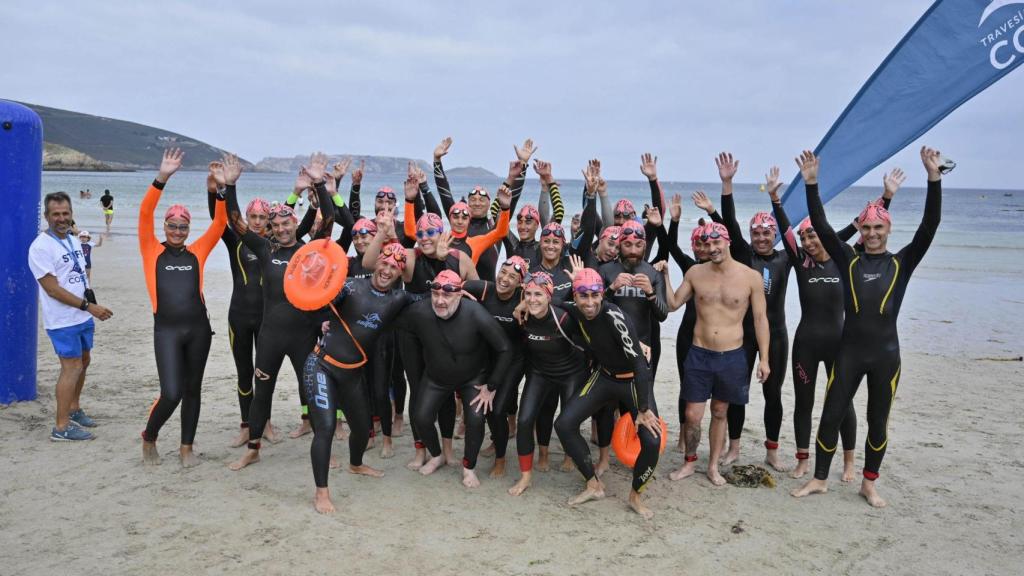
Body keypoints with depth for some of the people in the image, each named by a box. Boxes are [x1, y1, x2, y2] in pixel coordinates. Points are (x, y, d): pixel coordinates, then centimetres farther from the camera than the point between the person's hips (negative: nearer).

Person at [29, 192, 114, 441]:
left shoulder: (74, 240, 11)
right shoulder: (41, 247, -16)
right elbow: (53, 289, -20)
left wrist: (90, 311, 15)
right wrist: (89, 306, -23)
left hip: (83, 317, 8)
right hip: (63, 321, -8)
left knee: (83, 361, 17)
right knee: (72, 367, -7)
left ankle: (74, 409, 35)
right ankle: (61, 427, 0)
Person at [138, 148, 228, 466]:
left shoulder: (197, 252, 8)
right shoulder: (152, 251, 3)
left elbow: (220, 222, 2)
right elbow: (145, 213, -9)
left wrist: (227, 186, -10)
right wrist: (162, 178, -20)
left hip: (198, 328, 3)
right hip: (166, 330, -3)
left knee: (192, 389, 12)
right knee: (171, 393, -8)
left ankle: (186, 447, 27)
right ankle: (149, 438, 20)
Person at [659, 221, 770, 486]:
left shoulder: (751, 277, -6)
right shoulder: (696, 273, -1)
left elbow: (760, 318, -2)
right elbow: (672, 304, 7)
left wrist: (764, 358, -3)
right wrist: (665, 275, -5)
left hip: (732, 356, -1)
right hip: (699, 354, 1)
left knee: (719, 412, 14)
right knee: (692, 415, 3)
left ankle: (713, 466, 29)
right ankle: (690, 461, 26)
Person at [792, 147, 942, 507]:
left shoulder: (902, 263, 1)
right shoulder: (849, 261, 3)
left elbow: (929, 226, -9)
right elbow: (821, 227, -5)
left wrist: (934, 178, -17)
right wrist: (811, 183, -14)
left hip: (885, 354, 0)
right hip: (849, 351, 0)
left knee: (878, 422, 11)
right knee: (831, 416, 4)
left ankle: (869, 484, 27)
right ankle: (819, 480, 18)